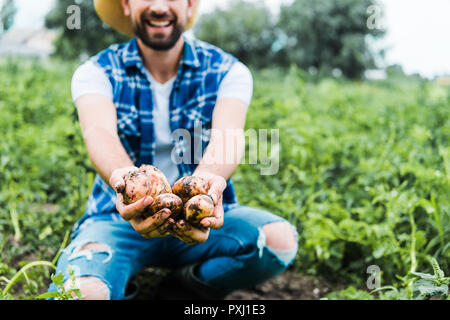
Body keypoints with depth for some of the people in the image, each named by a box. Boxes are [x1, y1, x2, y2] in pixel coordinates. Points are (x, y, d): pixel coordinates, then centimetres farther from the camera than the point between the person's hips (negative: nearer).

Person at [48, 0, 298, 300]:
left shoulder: (229, 71, -2)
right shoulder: (94, 72, -2)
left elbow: (228, 134, -22)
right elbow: (100, 133, -23)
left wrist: (207, 179, -47)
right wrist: (123, 179, -48)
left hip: (200, 217, 2)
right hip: (118, 219, -1)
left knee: (280, 239, -26)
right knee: (81, 291, -32)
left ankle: (185, 286, 1)